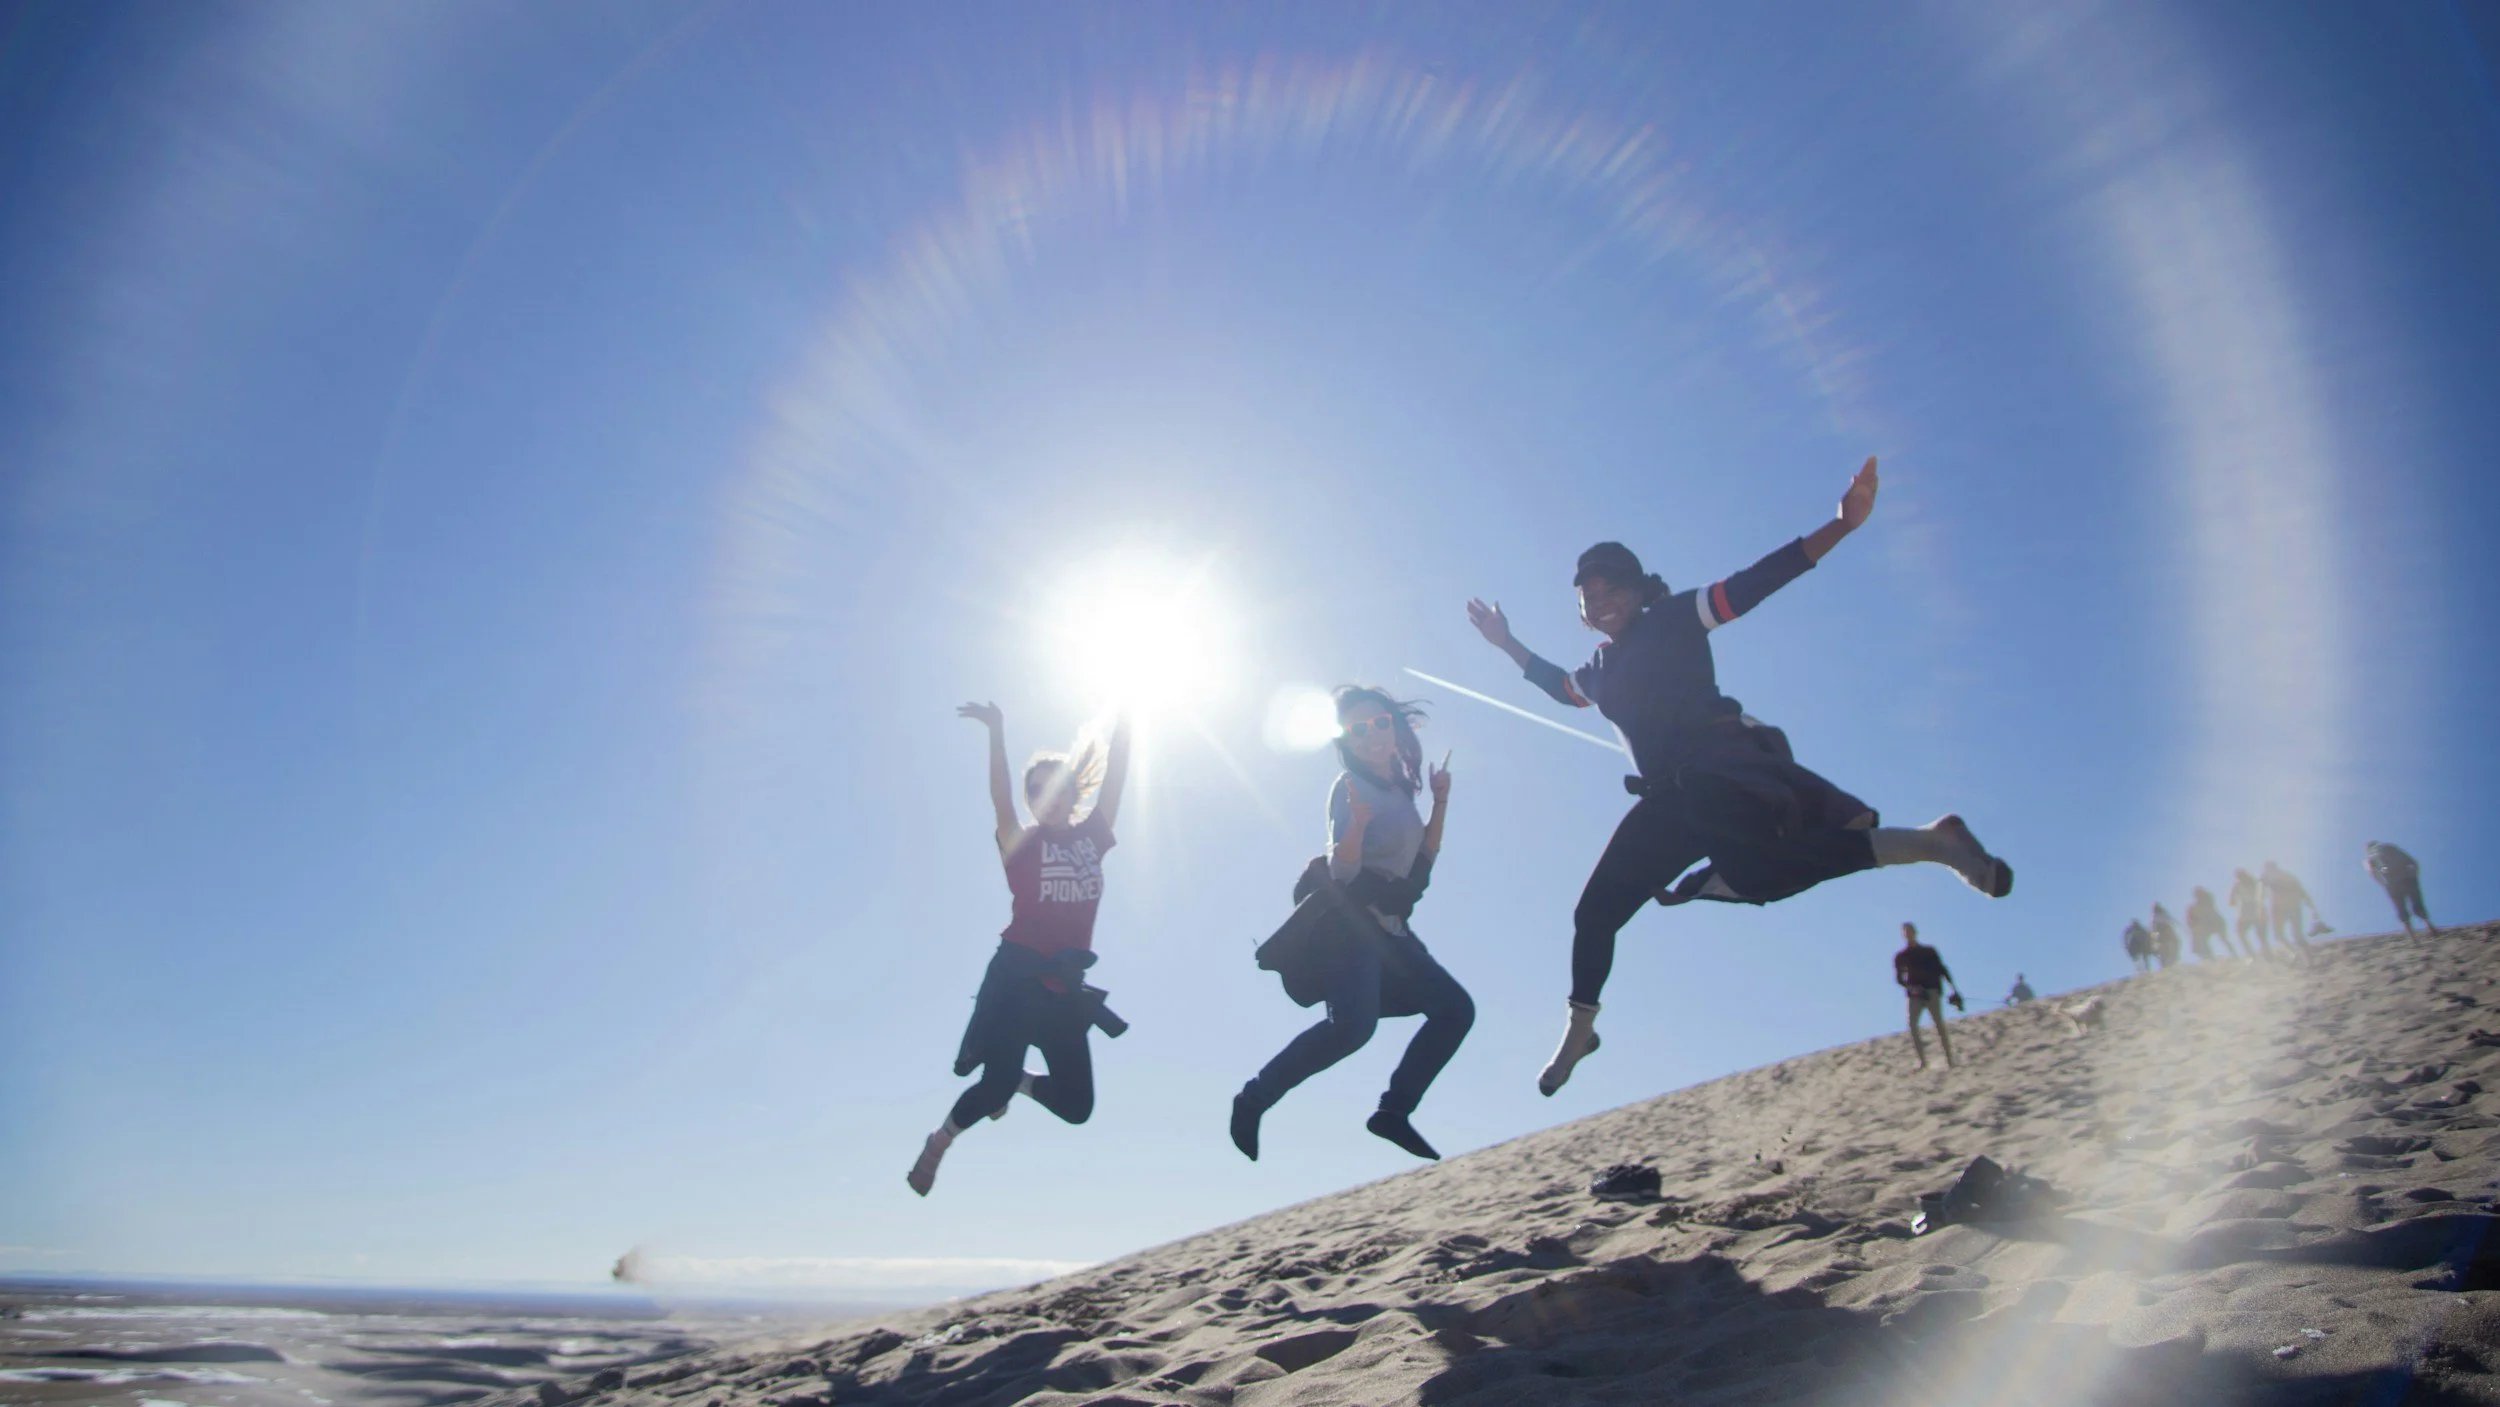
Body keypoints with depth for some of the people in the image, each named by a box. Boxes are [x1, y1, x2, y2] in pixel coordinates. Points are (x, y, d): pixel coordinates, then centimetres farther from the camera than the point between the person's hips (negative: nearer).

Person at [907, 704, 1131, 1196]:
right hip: (1017, 979, -4)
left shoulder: (1091, 836, 6)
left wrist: (1123, 719, -5)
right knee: (997, 1081, -10)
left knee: (1076, 1104, 5)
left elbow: (1115, 776, 1)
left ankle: (1016, 1082, 37)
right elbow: (1000, 796, -18)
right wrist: (997, 733, -29)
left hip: (1065, 988, 4)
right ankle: (936, 1144, 20)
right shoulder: (1022, 844, -2)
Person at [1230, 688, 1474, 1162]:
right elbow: (1342, 870, -18)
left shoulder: (1399, 786, 14)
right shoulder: (1350, 786, -9)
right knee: (1353, 1024, -28)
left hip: (1387, 927, 8)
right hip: (1349, 921, -8)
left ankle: (1394, 1111, 3)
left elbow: (1422, 862, 18)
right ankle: (1253, 1101, -16)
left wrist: (1440, 802, 8)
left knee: (1456, 1007, 3)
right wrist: (1359, 819, -36)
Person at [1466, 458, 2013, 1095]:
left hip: (1722, 769, -7)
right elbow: (1559, 686, 44)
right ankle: (1579, 1029, 24)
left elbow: (1755, 582, -5)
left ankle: (1931, 841, -23)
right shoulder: (1602, 670, 23)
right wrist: (1508, 645, 43)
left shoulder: (1675, 619, 4)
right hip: (1673, 798, 8)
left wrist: (1840, 525, -14)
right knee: (1596, 911, 8)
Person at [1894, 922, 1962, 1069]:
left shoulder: (1928, 951, 13)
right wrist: (1910, 988, -12)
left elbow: (1942, 970, 12)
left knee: (1938, 1024, -11)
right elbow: (1899, 978, 8)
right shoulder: (1900, 956, 13)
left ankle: (1949, 1060, -9)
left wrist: (1954, 989, 3)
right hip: (1915, 994, 1)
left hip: (1932, 991, -1)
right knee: (1912, 1024, -13)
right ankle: (1922, 1060, -9)